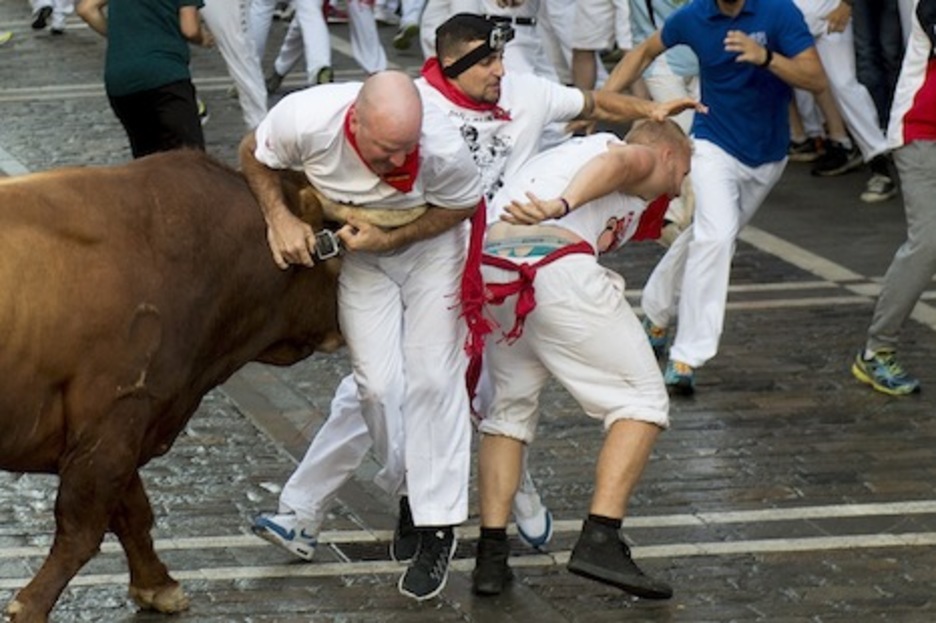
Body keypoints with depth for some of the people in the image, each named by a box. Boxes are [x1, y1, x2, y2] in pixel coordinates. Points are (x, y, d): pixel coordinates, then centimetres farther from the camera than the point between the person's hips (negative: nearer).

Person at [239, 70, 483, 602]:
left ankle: (439, 530, 2)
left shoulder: (443, 149, -37)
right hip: (359, 253, 1)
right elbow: (253, 156, -10)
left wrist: (390, 239, -24)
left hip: (431, 245, -1)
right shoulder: (306, 119, -34)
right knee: (377, 383, -6)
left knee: (434, 379, -6)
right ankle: (406, 493, 19)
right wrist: (280, 219, -23)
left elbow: (463, 206, -14)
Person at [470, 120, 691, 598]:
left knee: (510, 410, 23)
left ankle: (490, 556, 13)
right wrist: (562, 206, -27)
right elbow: (615, 162, -8)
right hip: (559, 266, -7)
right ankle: (600, 542, -7)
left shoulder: (562, 155, 41)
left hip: (489, 267, 7)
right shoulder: (642, 156, 18)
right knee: (642, 402, 4)